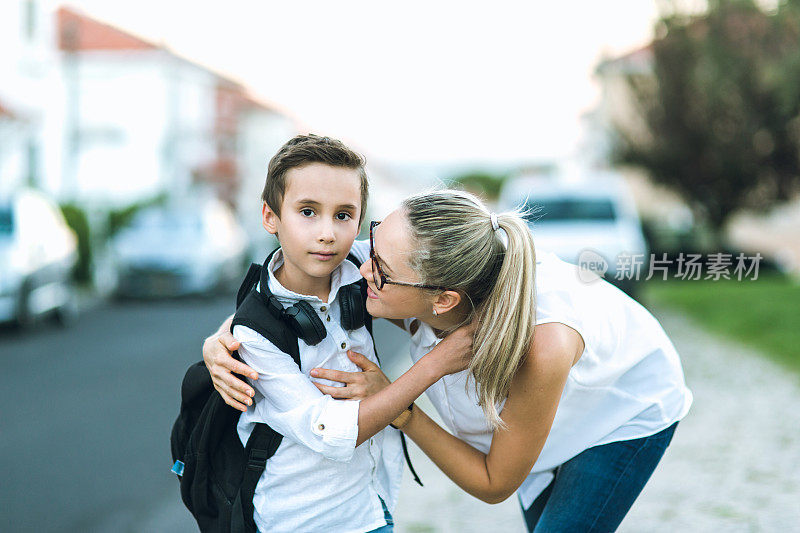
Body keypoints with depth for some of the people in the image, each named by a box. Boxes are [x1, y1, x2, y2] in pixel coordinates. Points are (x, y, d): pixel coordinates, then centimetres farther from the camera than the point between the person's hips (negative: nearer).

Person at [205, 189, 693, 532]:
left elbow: (494, 483, -30)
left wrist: (395, 405, -36)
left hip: (628, 412, -5)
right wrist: (222, 339, -33)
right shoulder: (404, 281, -34)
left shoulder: (540, 346, -47)